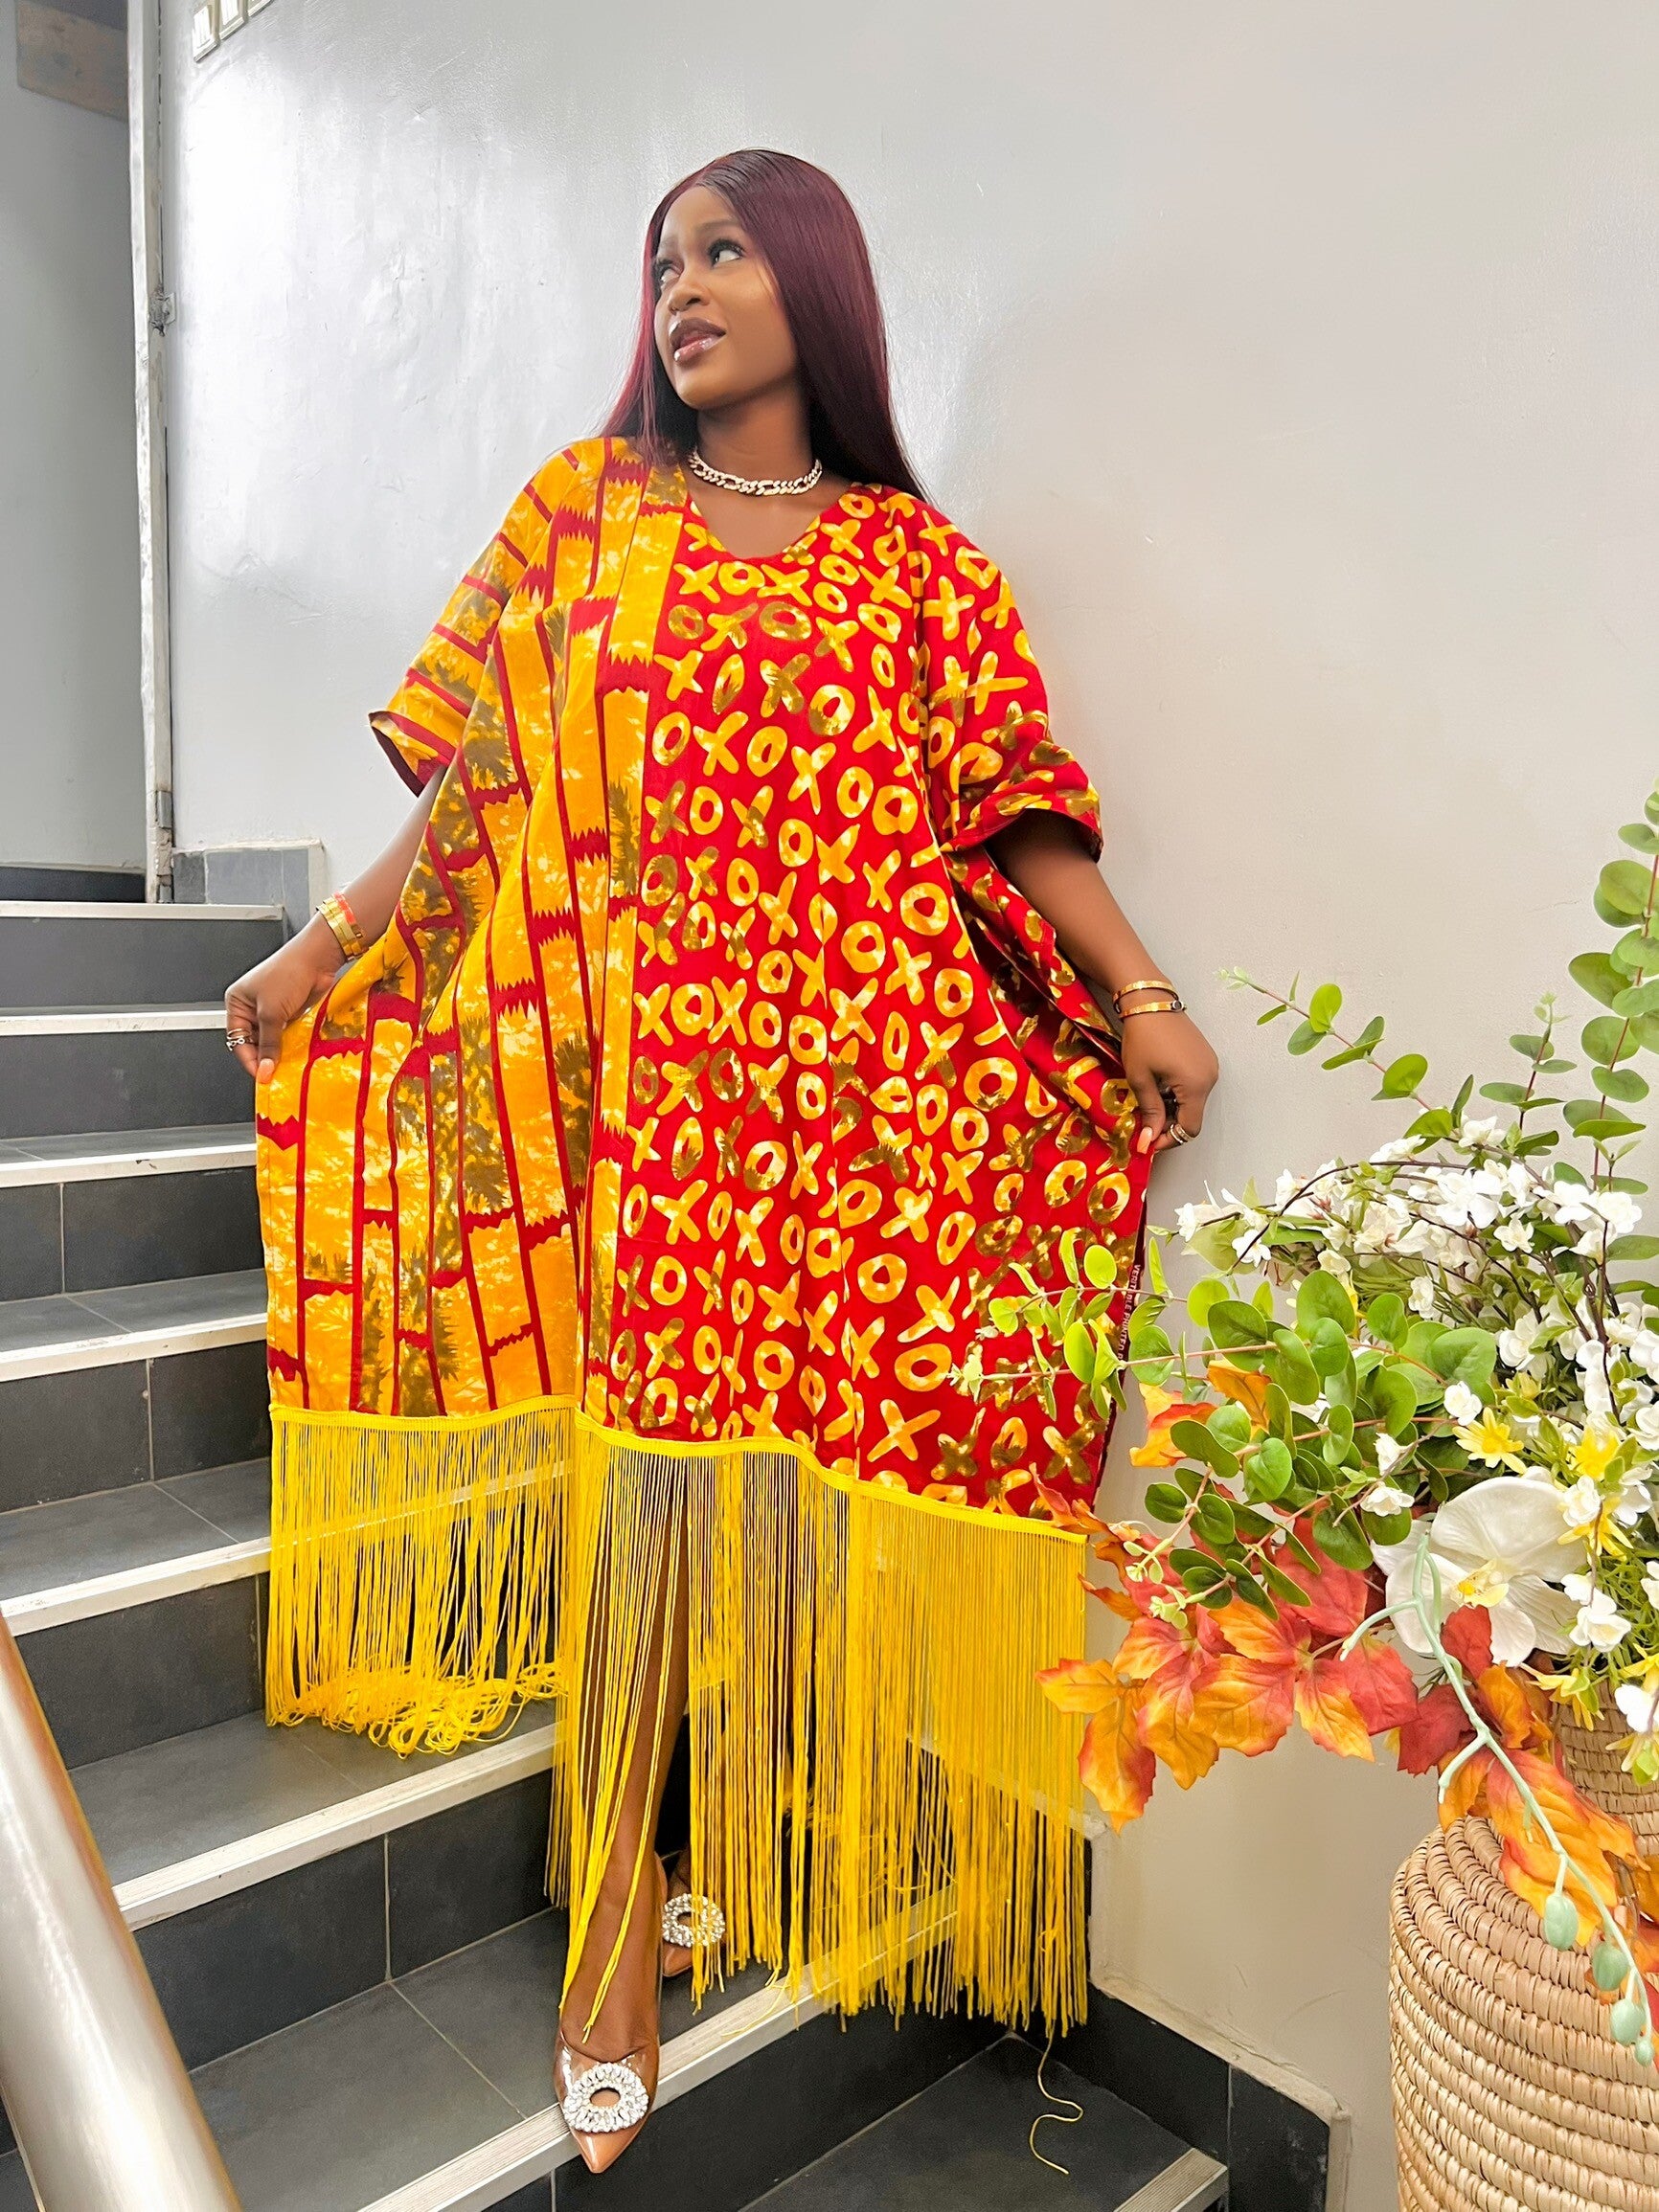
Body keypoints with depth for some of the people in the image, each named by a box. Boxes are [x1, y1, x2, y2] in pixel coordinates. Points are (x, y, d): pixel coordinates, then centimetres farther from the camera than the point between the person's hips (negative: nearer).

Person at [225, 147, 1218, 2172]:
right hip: (664, 1062, 0)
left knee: (800, 1443, 1)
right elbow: (475, 780, 11)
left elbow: (1012, 804, 4)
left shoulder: (913, 560, 12)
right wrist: (316, 952, 6)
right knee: (653, 1446, -3)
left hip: (878, 1069, 1)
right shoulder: (586, 508, 14)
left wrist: (1140, 991, -8)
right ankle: (618, 1916, 10)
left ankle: (744, 1840, 23)